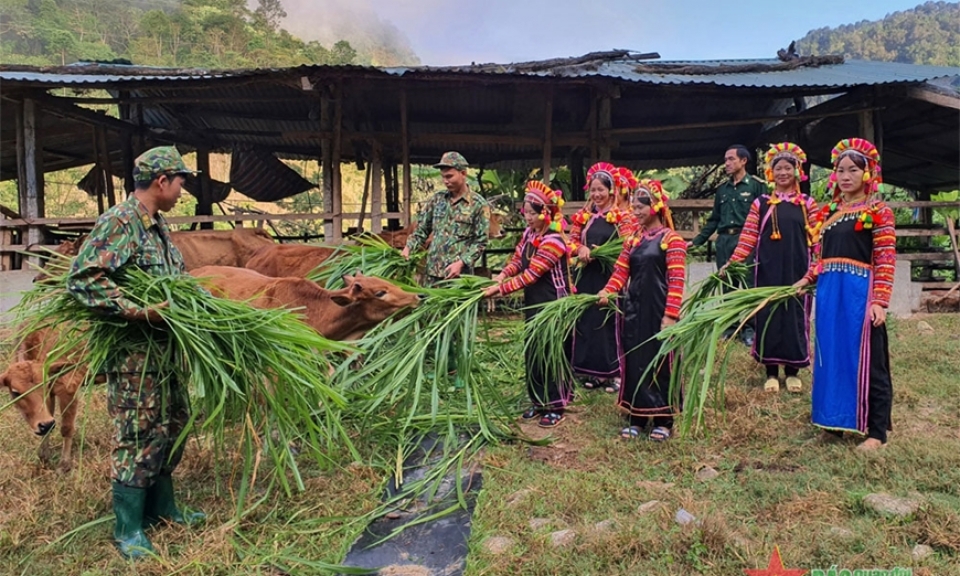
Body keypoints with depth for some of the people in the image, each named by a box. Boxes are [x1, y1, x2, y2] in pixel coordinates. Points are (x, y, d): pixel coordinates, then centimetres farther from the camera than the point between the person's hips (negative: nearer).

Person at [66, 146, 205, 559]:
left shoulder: (157, 225, 12)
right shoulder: (119, 222, -17)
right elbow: (83, 279, -24)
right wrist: (139, 312, -27)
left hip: (163, 347, 9)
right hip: (132, 350, -9)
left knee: (172, 424, 16)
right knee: (137, 434, -1)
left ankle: (161, 506, 32)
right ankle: (128, 529, 14)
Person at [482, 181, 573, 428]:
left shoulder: (553, 241, -22)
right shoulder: (528, 233, 4)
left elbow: (530, 275, -24)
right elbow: (517, 261, 10)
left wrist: (500, 289, -24)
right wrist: (501, 275, -10)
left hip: (553, 305, -8)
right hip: (533, 303, 8)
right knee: (533, 353, 13)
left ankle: (556, 406, 13)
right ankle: (539, 402, 26)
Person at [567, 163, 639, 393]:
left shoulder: (624, 216, -5)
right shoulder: (585, 215, 11)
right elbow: (572, 241, 11)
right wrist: (580, 249, -11)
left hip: (611, 277, -6)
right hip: (587, 277, 6)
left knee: (611, 323, -1)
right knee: (587, 321, 8)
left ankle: (615, 372, 9)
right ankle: (595, 371, 19)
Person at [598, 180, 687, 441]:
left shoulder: (671, 238, -7)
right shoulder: (632, 240, 12)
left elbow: (676, 280, -13)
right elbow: (621, 271, 8)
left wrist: (671, 315, -19)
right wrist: (607, 291, -12)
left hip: (658, 311, -6)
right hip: (634, 310, 6)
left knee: (660, 363, 3)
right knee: (634, 363, 10)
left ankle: (664, 420, 17)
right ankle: (637, 418, 21)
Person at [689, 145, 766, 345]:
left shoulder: (756, 186, -1)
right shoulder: (722, 189, 16)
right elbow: (714, 219, 19)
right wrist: (697, 240, 13)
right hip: (724, 241, 5)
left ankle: (749, 328, 6)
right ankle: (729, 326, 18)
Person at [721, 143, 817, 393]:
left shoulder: (807, 204, 5)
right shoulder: (761, 204, 5)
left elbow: (815, 240, 3)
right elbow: (748, 238, 0)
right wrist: (732, 262, -10)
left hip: (797, 270, 0)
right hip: (768, 271, 0)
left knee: (795, 316, 5)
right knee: (768, 316, 3)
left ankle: (792, 370, 17)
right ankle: (771, 371, 13)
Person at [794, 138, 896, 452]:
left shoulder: (878, 211, -3)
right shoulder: (828, 212, 14)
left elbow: (885, 260, -10)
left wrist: (879, 301, -17)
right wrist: (806, 280, 3)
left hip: (860, 293, -6)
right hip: (828, 293, 6)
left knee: (866, 361, 1)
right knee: (832, 356, 12)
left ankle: (876, 431, 12)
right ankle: (835, 420, 25)